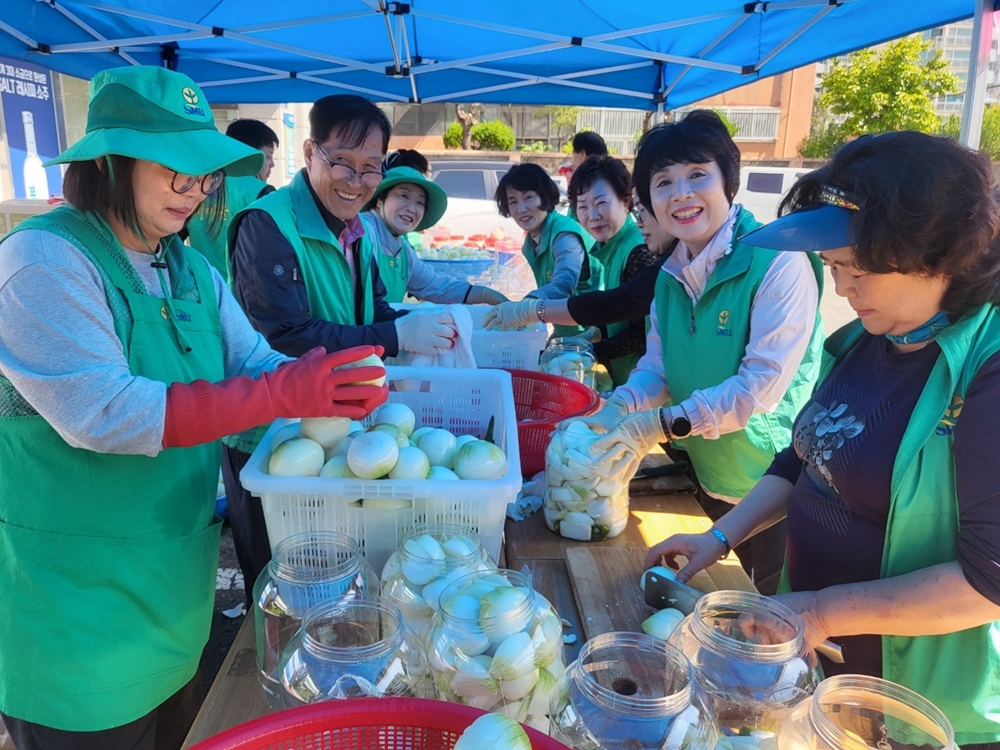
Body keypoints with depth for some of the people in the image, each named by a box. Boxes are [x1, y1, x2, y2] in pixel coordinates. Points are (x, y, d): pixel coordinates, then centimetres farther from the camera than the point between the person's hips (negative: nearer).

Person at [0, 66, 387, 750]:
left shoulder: (190, 269, 6)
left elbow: (256, 364, 2)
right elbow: (100, 412, -29)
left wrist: (337, 392, -19)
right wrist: (283, 394, -34)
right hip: (75, 592, -7)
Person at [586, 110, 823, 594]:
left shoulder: (779, 262, -21)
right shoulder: (672, 274, 2)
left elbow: (764, 383, -25)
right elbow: (657, 367, 6)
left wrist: (664, 423, -26)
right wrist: (614, 412, -12)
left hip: (772, 483, -6)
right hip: (708, 477, 7)